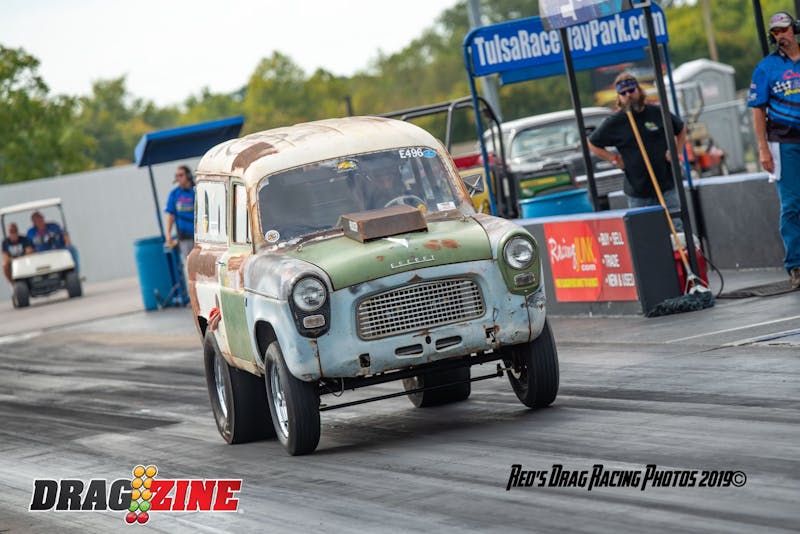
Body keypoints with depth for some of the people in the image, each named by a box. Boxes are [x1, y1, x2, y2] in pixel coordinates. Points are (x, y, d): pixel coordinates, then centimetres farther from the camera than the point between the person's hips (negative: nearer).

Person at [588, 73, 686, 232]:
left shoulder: (657, 113, 3)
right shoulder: (614, 122, 0)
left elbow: (681, 130, 20)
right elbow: (592, 144, 10)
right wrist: (614, 159, 1)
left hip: (666, 187, 0)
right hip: (637, 193, 0)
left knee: (676, 228, -2)